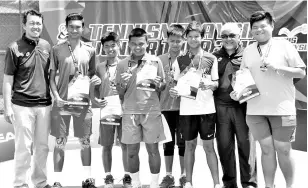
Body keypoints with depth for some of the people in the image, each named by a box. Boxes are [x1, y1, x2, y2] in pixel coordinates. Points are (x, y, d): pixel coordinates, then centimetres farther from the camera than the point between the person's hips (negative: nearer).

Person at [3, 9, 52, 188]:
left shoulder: (47, 46, 7)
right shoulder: (15, 48, -6)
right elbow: (8, 79, -4)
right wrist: (7, 106, -9)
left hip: (45, 104, 4)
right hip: (23, 106, -4)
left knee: (43, 146, 12)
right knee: (24, 147, 2)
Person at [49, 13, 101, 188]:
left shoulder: (90, 50, 5)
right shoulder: (57, 49, -1)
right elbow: (51, 77, 1)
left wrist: (95, 79, -8)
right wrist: (56, 97, -11)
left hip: (83, 102, 2)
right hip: (62, 102, -2)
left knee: (85, 141, 10)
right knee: (60, 142, 4)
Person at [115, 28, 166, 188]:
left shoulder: (155, 61, 2)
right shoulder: (122, 64, 4)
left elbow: (163, 86, 8)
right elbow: (119, 93, 7)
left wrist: (158, 84, -14)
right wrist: (123, 84, -13)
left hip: (152, 111, -1)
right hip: (130, 112, 1)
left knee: (153, 149, 4)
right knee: (132, 151, 6)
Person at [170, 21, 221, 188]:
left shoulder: (211, 58, 3)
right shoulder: (180, 60, 7)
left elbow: (216, 83, 2)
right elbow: (177, 83, 10)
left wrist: (208, 84, -20)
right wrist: (173, 90, -12)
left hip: (206, 108, -1)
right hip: (186, 109, 1)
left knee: (209, 146, 2)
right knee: (189, 145, 9)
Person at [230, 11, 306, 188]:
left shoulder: (284, 45, -1)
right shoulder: (248, 51, 10)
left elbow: (301, 72, -2)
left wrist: (277, 68, -15)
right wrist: (238, 90, -2)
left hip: (282, 108, -3)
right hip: (255, 109, 3)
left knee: (283, 150, 4)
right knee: (266, 149, 8)